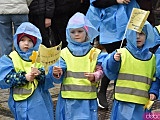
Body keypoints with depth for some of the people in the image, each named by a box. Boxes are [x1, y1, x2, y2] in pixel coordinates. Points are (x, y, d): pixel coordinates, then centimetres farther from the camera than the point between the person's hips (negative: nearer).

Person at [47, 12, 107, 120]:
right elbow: (61, 74, -3)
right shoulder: (64, 53, 2)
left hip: (87, 99, 0)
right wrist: (56, 73, -25)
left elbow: (100, 70, -3)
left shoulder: (95, 53, 2)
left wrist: (94, 76, -24)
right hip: (68, 99, 1)